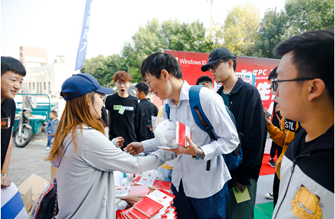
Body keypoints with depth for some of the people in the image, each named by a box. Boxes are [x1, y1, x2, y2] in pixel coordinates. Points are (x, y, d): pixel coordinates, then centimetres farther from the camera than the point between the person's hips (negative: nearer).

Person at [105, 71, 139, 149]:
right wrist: (109, 131, 8)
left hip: (131, 139, 2)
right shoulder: (110, 99, -1)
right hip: (114, 139, -1)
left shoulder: (134, 100, 3)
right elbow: (108, 118, 10)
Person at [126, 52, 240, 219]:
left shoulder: (205, 98, -20)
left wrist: (199, 152, -30)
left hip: (207, 185, -6)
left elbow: (231, 139, -17)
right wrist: (143, 146, 10)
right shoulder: (167, 106, 5)